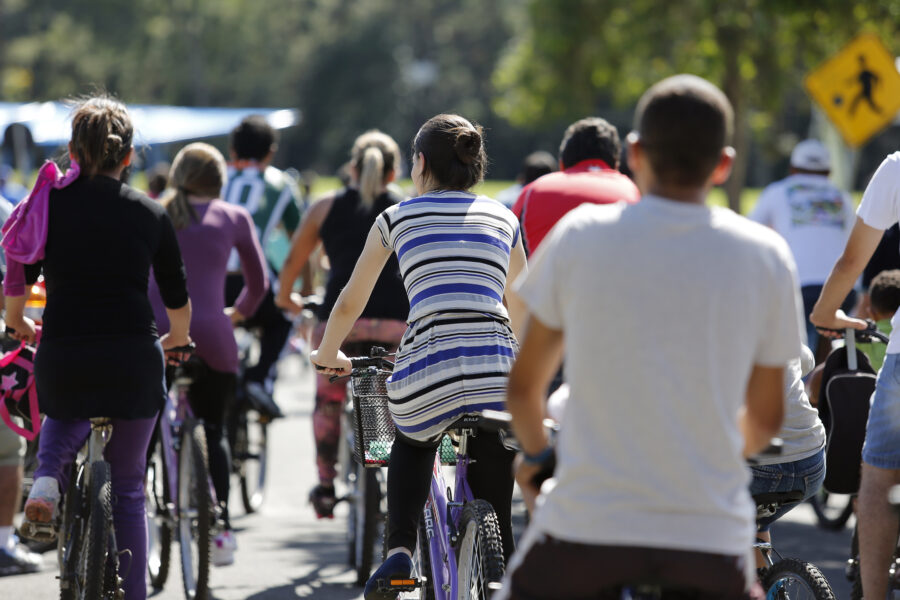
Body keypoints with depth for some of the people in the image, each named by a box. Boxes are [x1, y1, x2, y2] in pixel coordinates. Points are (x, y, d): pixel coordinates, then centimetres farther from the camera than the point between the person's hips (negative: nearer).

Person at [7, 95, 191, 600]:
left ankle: (50, 477, 7)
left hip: (61, 362, 0)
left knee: (67, 412, 35)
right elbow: (179, 303, 11)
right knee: (128, 489, 14)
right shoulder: (151, 215, 3)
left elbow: (16, 287, 9)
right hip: (134, 363, 0)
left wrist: (18, 325, 31)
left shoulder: (50, 203, 2)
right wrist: (175, 341, 32)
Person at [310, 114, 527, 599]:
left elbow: (350, 303, 20)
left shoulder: (397, 218, 13)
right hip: (496, 375, 1)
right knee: (495, 523, 12)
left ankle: (399, 549, 11)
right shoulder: (503, 219, 18)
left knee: (412, 441, 32)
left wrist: (328, 354, 39)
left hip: (427, 371, -1)